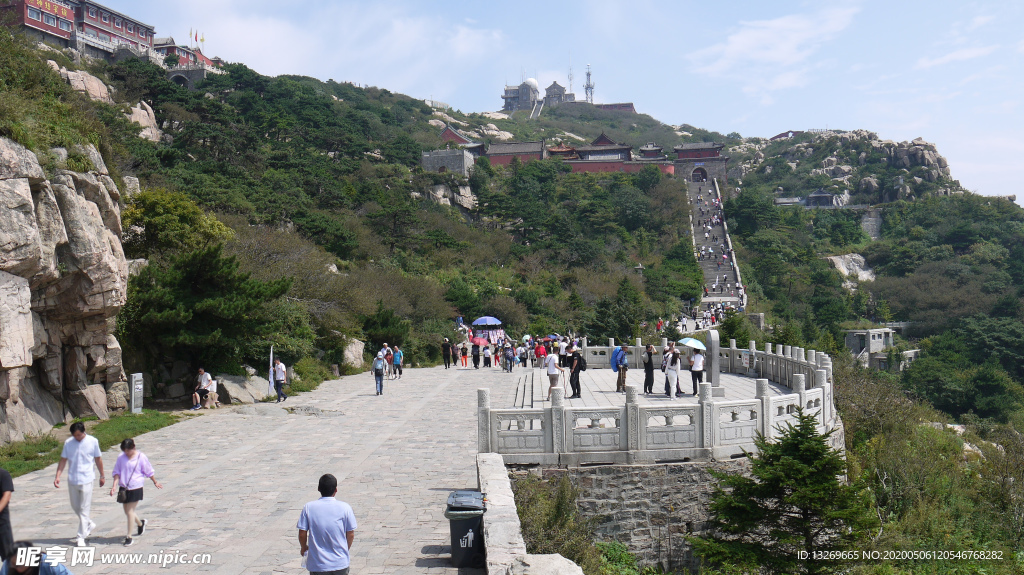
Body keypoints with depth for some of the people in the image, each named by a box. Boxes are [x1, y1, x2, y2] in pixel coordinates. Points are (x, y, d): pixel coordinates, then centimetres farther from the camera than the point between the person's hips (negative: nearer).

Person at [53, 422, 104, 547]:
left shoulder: (93, 441, -6)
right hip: (72, 479, 4)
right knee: (75, 506, 14)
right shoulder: (68, 443, -1)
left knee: (84, 509, -2)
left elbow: (98, 459, 4)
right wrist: (57, 476, -6)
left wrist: (102, 476, 10)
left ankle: (81, 537, 4)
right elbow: (63, 460, 4)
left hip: (86, 479, -4)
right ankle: (89, 524, 37)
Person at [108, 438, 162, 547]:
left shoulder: (141, 457, -8)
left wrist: (155, 482, 14)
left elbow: (149, 471, 3)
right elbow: (117, 472, 3)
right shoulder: (121, 457, -1)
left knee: (130, 511, -7)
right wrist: (114, 485, -9)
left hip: (135, 488, -4)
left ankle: (129, 537, 1)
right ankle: (140, 523, 42)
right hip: (124, 488, 4)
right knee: (127, 512, 13)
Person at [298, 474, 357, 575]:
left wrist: (303, 547, 17)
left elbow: (302, 533, -5)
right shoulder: (345, 507, -7)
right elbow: (351, 534, -2)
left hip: (317, 565, 0)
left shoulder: (308, 508, -7)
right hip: (340, 563, 0)